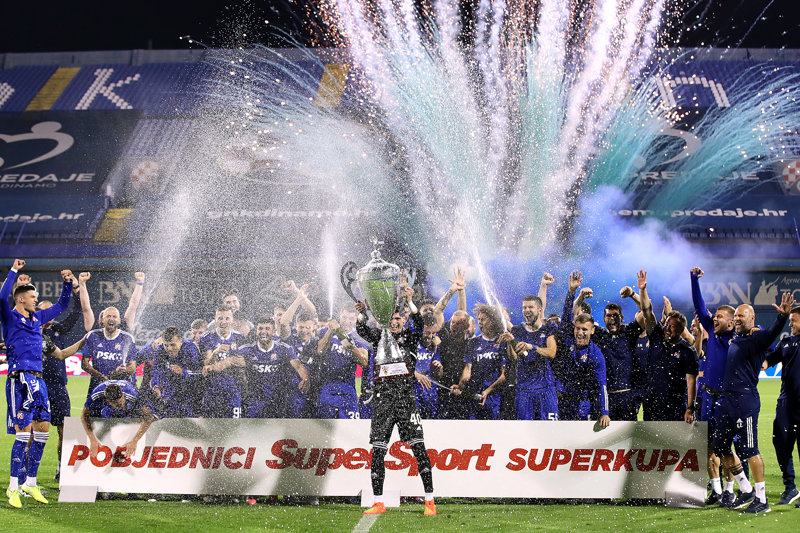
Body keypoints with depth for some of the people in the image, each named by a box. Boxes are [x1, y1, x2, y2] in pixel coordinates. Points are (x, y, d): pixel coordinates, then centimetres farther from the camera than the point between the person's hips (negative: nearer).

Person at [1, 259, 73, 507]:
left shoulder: (37, 318, 18)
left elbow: (61, 306, 32)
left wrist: (68, 284, 20)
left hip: (38, 380, 8)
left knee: (43, 429, 7)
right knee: (24, 431, -11)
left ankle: (30, 483, 16)